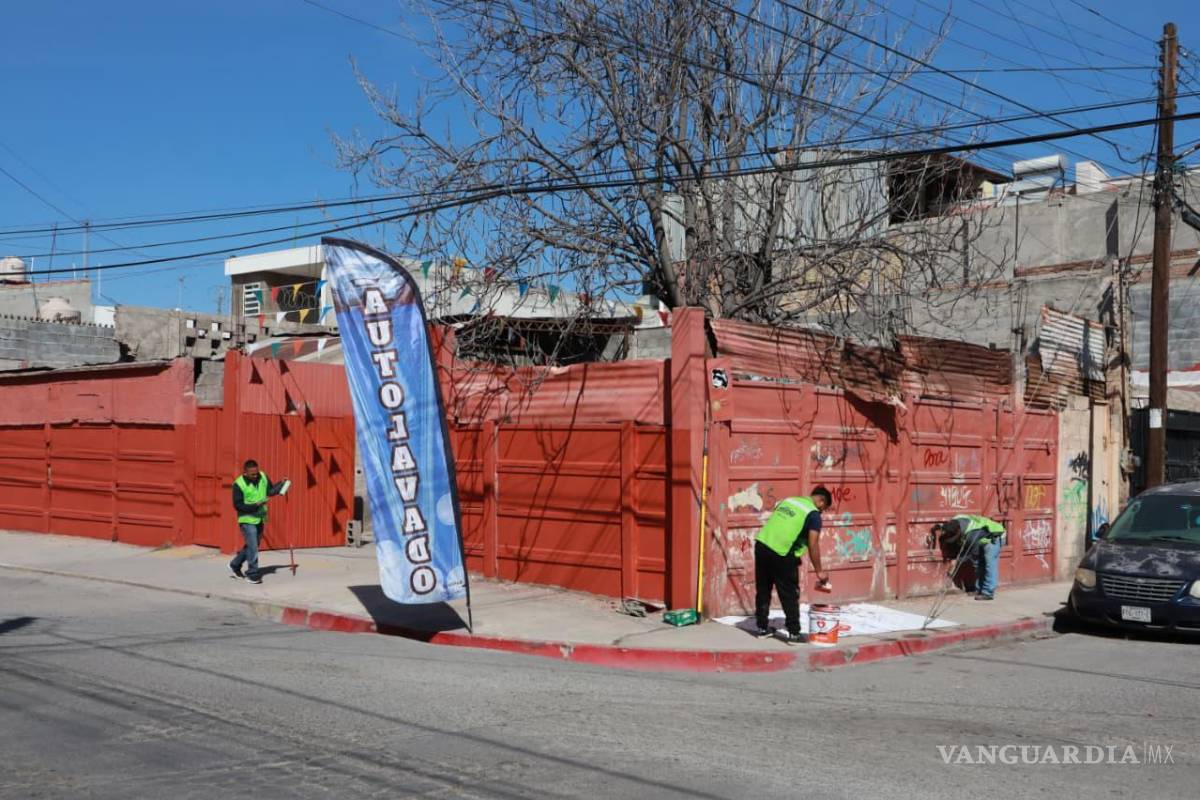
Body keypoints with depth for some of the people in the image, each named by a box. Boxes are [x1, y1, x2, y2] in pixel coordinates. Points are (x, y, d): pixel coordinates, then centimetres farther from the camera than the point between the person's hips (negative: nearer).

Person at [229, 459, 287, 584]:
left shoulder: (263, 476, -3)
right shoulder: (239, 484, -17)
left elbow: (270, 491, 10)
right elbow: (238, 505, -17)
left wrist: (281, 484, -7)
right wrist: (255, 505, -27)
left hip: (260, 519, 6)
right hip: (247, 519, -6)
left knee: (252, 546, 17)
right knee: (252, 547, -8)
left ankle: (235, 565, 35)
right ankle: (253, 574, 3)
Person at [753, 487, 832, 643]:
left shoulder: (788, 500, 21)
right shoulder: (814, 514, 0)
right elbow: (813, 545, -8)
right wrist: (819, 571, -2)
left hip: (761, 544, 7)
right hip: (781, 553, -7)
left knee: (763, 590, 18)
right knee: (790, 595, 6)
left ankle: (762, 628, 28)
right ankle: (794, 633, 10)